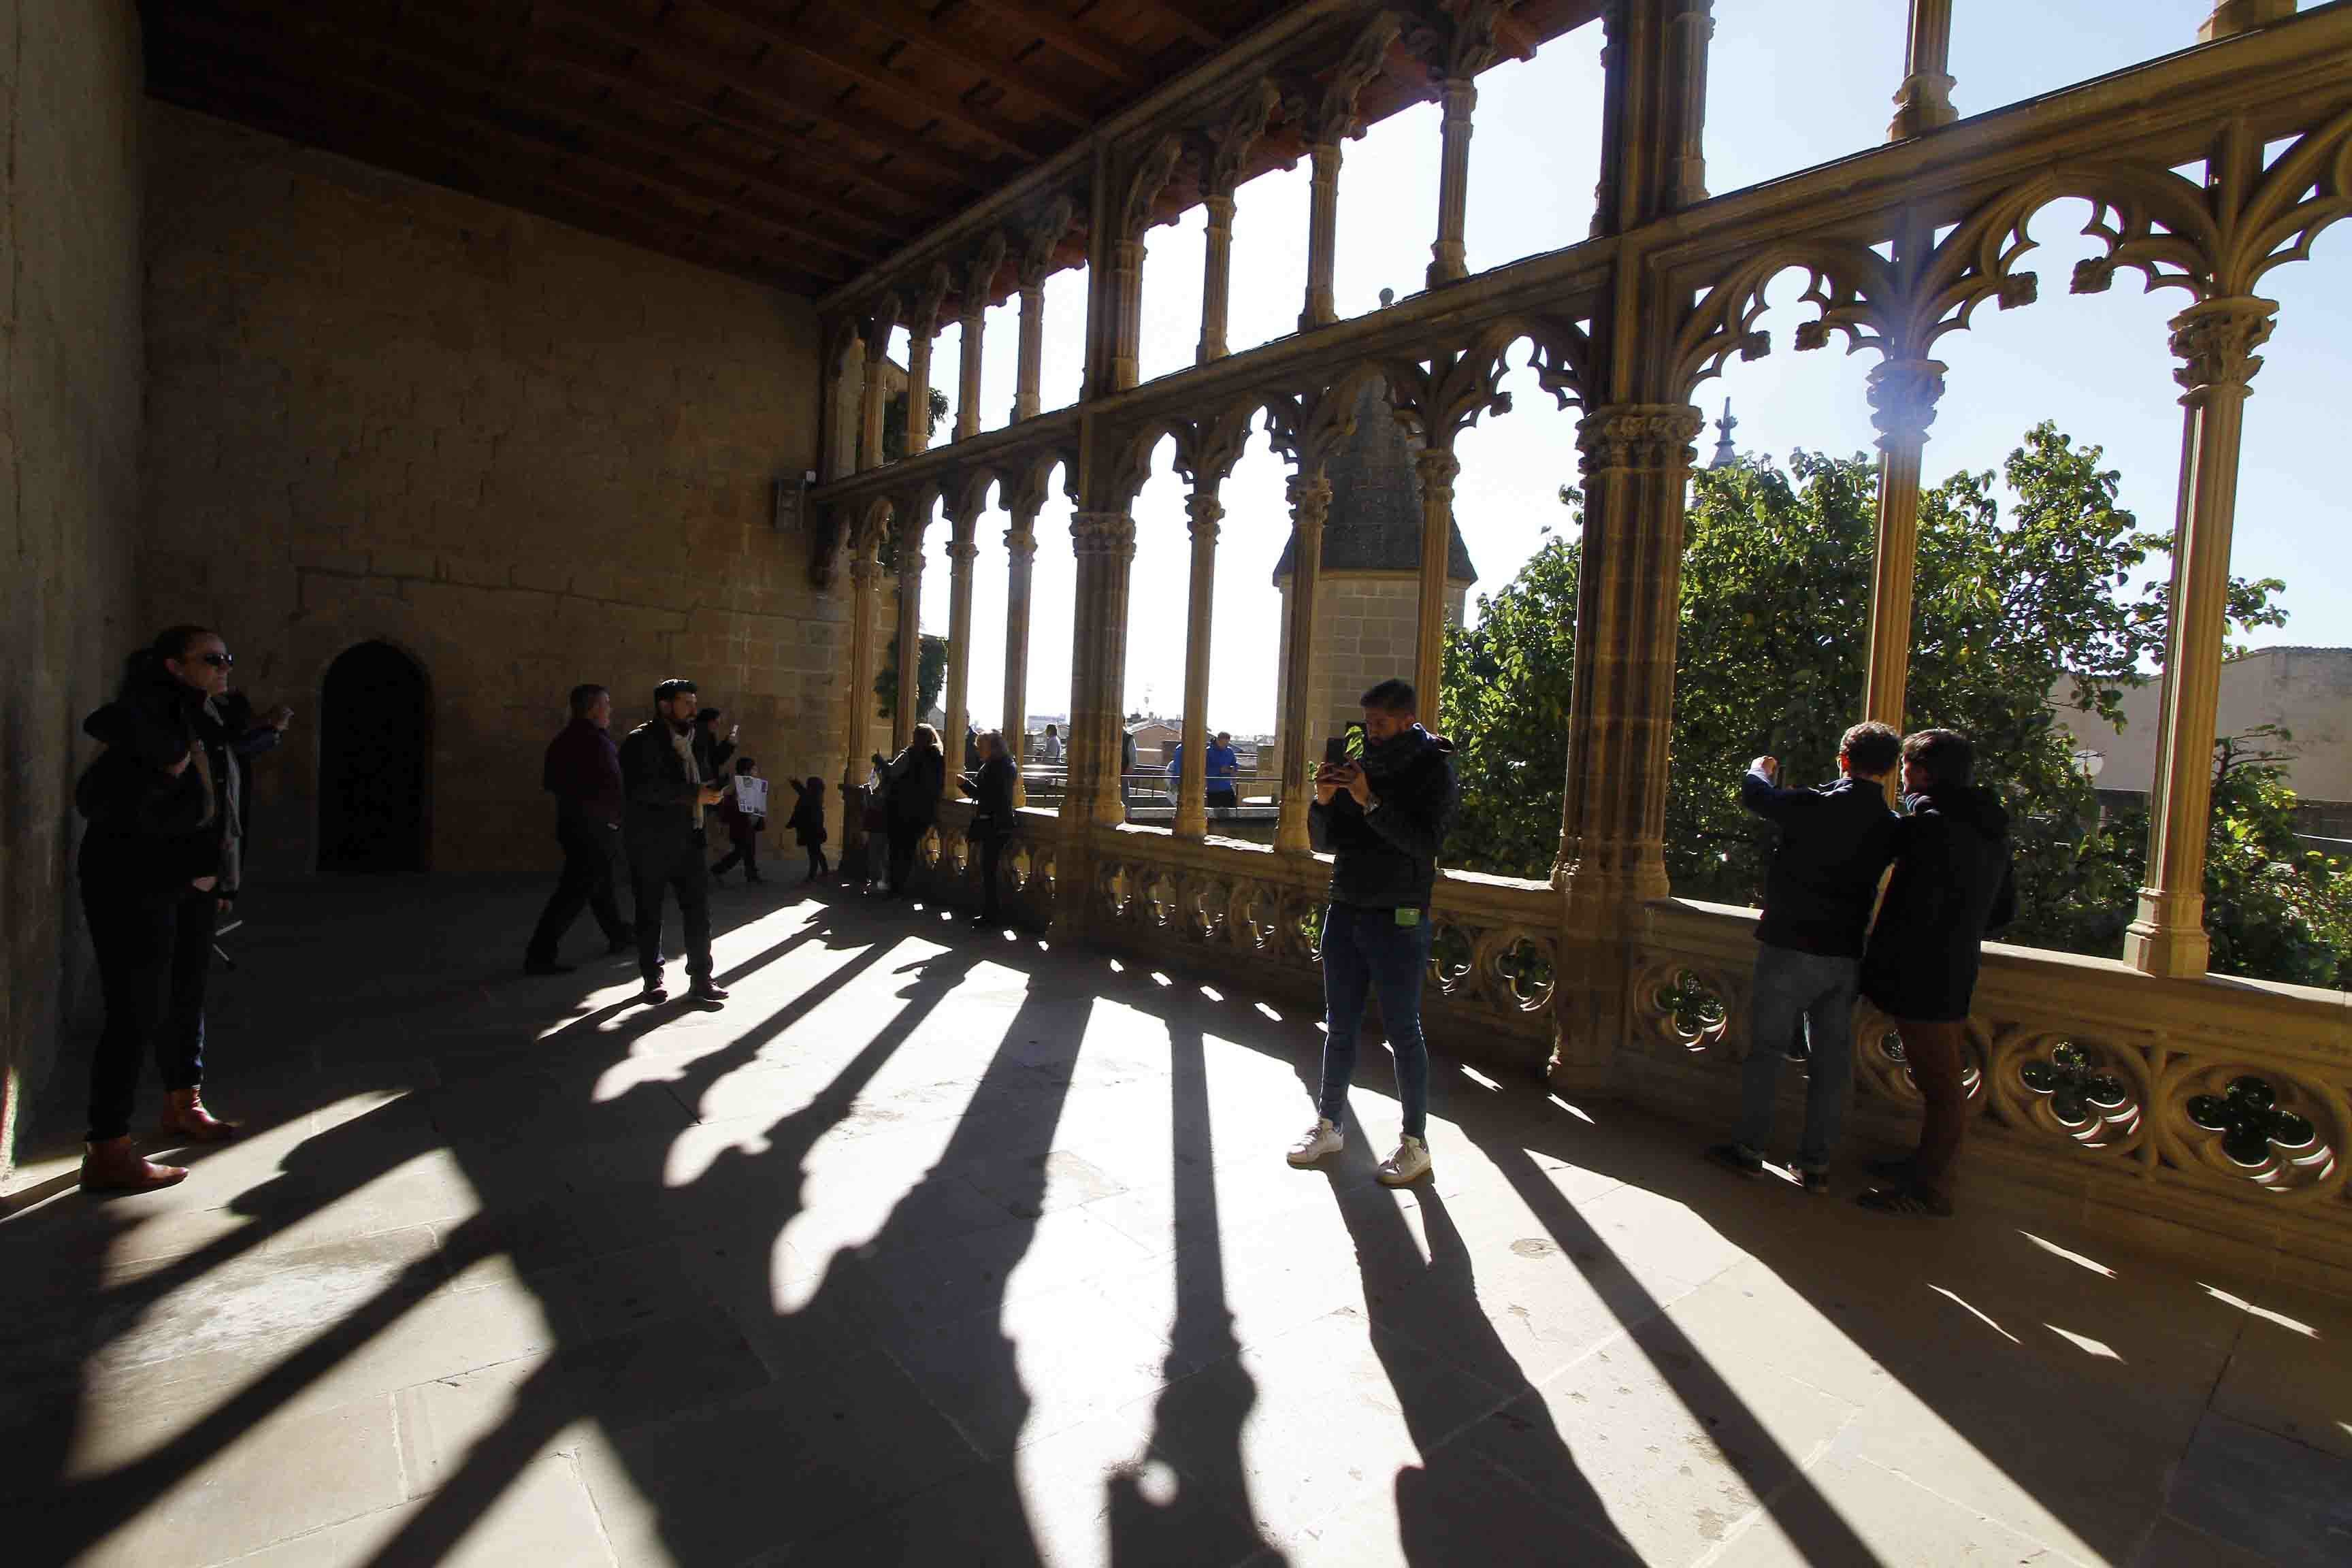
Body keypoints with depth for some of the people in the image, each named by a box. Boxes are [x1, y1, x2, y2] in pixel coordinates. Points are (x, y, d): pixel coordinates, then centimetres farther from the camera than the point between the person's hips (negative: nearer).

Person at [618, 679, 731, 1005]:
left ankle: (701, 977, 9)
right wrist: (694, 795, -25)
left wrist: (711, 791, 1)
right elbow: (645, 788, -25)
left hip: (688, 838, 6)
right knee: (650, 911, 8)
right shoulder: (641, 741, -11)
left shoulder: (695, 739, 12)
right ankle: (653, 979, 19)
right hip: (651, 841, -6)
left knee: (699, 907, 3)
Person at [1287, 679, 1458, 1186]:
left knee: (1403, 1032, 3)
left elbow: (1427, 842, -19)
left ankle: (1416, 1143, 15)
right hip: (1345, 911, 6)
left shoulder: (1432, 768, -7)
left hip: (1398, 921, -5)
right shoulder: (1361, 763, 8)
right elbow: (1326, 841, 10)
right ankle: (1329, 1126, 26)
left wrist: (1370, 801, -25)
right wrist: (1323, 801, -10)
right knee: (1339, 1027, 13)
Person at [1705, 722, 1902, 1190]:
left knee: (1766, 1048, 6)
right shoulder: (1890, 827, 1)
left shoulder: (1817, 806, -14)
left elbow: (1754, 792, 0)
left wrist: (1762, 768, 21)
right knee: (1832, 1059, 11)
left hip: (1791, 948, -4)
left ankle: (1749, 1149, 13)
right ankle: (1816, 1164, 18)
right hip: (1845, 956, 5)